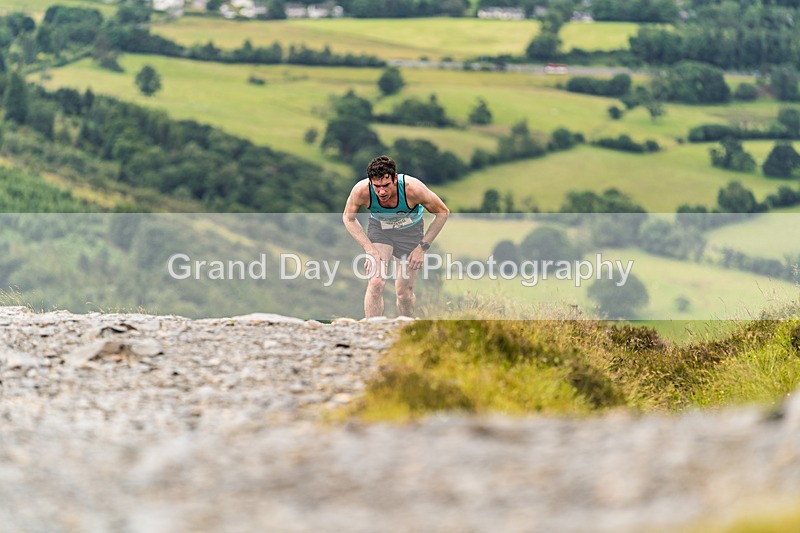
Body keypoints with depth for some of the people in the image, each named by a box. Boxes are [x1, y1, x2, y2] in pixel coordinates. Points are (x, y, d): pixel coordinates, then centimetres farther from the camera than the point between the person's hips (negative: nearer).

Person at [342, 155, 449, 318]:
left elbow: (443, 212, -17)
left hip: (410, 230, -1)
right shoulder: (361, 191, -31)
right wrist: (369, 248, -19)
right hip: (379, 228, 1)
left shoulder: (413, 188, -35)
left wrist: (423, 247, -18)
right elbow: (348, 218, -9)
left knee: (404, 291, 1)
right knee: (376, 283, -18)